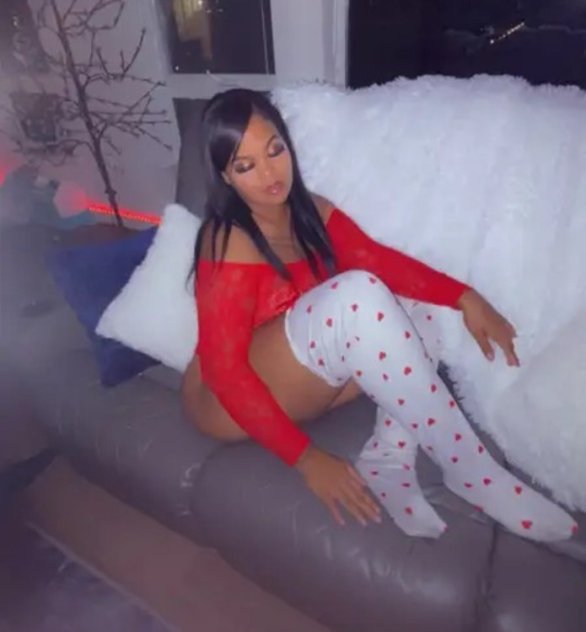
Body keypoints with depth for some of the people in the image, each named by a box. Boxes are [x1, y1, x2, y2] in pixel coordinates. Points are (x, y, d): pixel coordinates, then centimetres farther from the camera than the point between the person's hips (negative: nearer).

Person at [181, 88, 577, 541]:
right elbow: (226, 370, -25)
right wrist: (307, 459, -28)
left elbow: (377, 259, -7)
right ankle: (468, 470, -23)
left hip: (301, 385, 7)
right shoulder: (230, 245, -20)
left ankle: (387, 464, -17)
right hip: (231, 401, -6)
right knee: (356, 296, -32)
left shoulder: (312, 212, 2)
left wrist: (464, 296, -21)